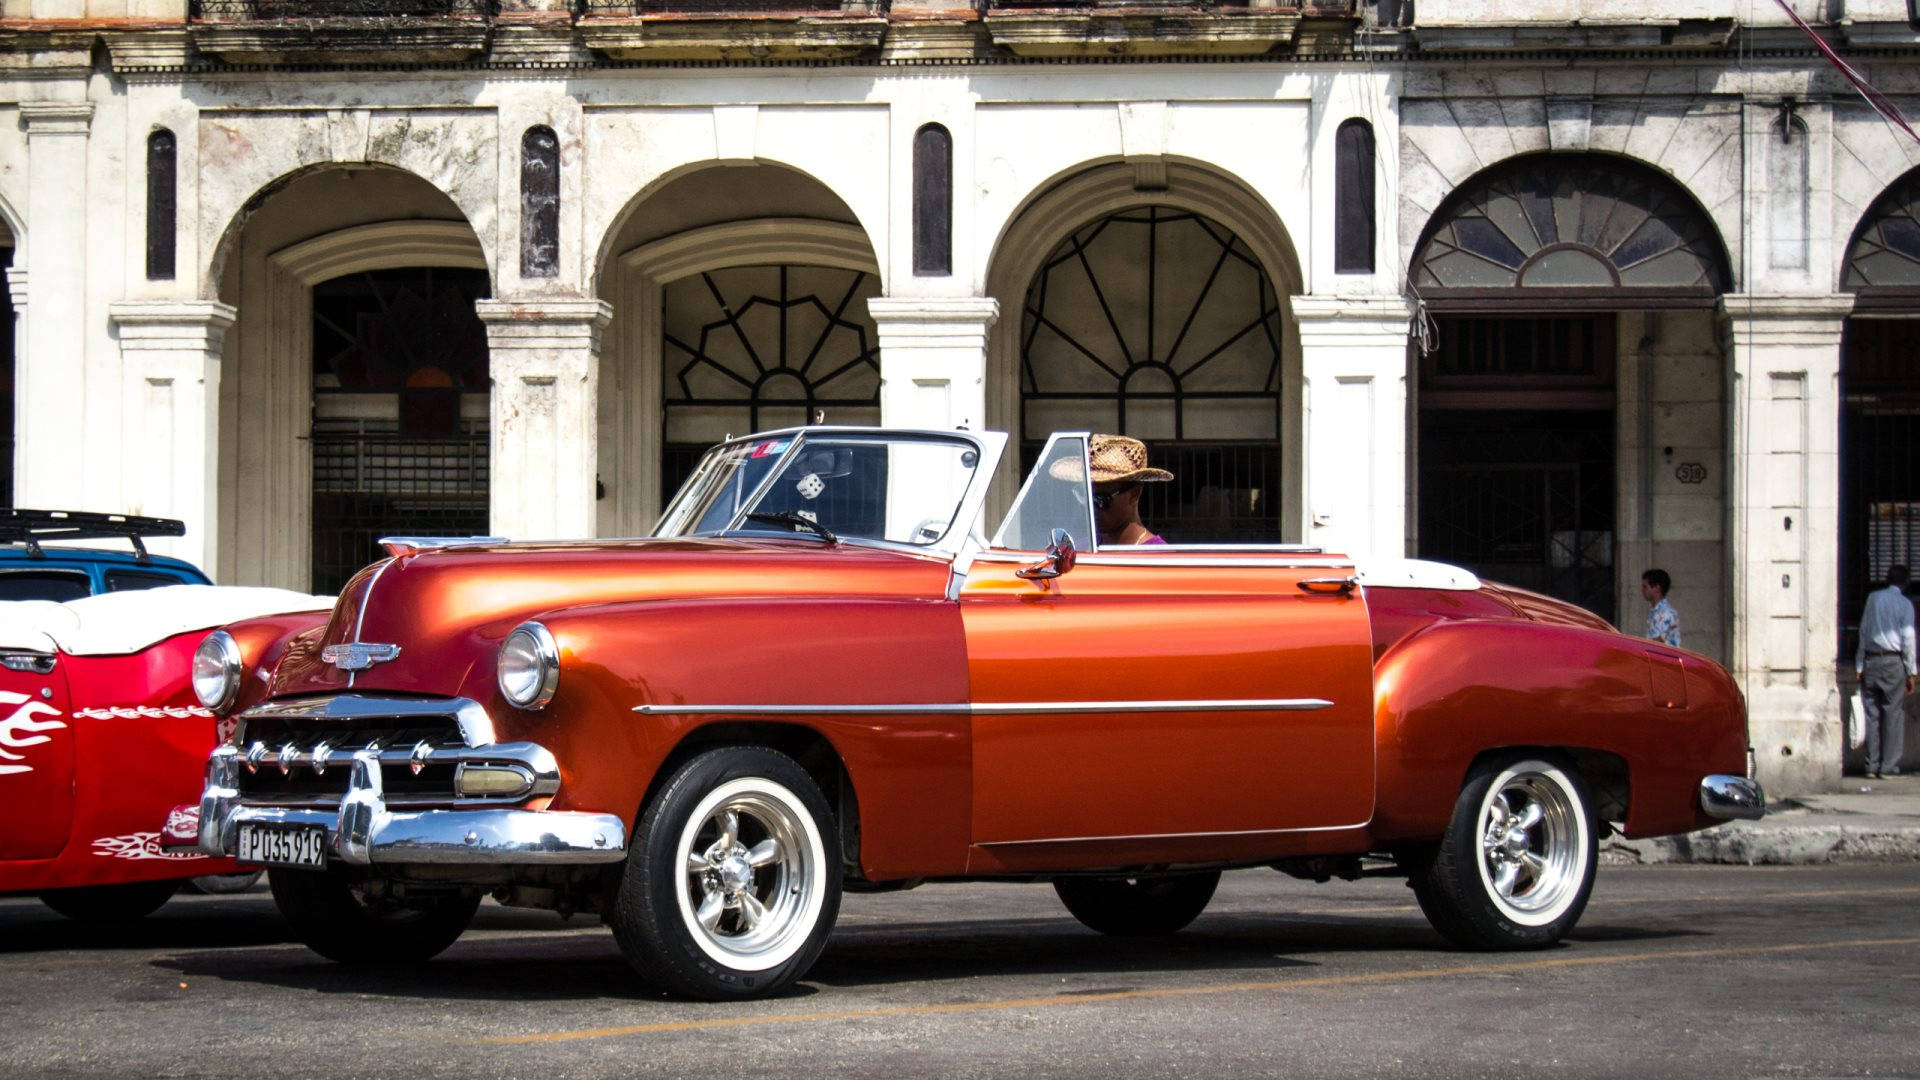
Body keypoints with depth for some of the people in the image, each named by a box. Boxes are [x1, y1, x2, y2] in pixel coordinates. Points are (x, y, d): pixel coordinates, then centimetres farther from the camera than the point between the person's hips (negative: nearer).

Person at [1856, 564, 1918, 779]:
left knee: (1872, 714, 7)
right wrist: (1910, 672, 0)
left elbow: (1863, 632, 8)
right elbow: (1908, 639, -6)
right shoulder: (1905, 604, -4)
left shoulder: (1873, 598, 5)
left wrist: (1860, 665, 12)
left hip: (1871, 661, 3)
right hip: (1894, 662, -3)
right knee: (1894, 715, 1)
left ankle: (1872, 766, 8)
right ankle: (1889, 767, -2)